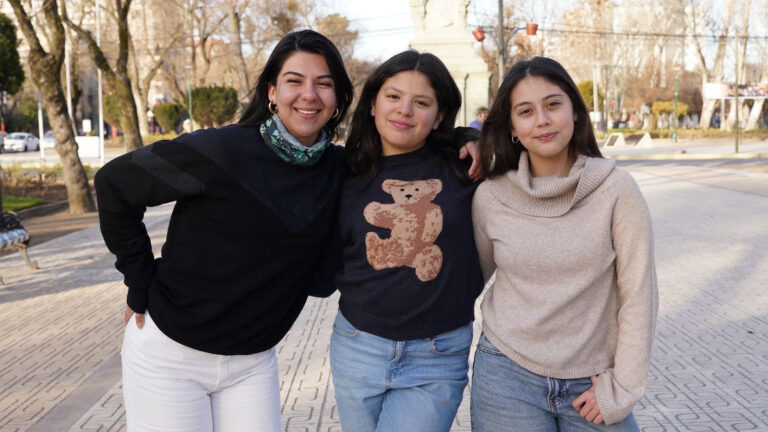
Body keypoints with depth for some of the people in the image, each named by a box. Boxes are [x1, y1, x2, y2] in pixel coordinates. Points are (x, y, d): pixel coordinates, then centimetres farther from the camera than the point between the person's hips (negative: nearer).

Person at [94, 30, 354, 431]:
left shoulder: (337, 169, -3)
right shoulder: (222, 151, -18)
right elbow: (115, 183, -10)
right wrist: (142, 286, -8)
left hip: (253, 363, 4)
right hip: (170, 353, -4)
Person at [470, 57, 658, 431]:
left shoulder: (616, 190, -10)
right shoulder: (489, 197, -5)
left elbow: (639, 295, -6)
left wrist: (621, 387, -6)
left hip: (591, 385, -1)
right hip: (507, 374, 1)